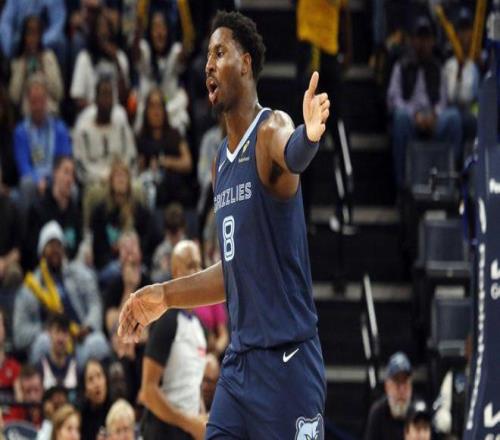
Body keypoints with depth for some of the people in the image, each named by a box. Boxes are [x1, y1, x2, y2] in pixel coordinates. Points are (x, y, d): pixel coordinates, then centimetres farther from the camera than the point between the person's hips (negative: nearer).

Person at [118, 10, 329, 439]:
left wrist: (309, 135, -60)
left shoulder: (271, 129, -10)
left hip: (287, 359, -8)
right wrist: (164, 296, 26)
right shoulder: (221, 161, 15)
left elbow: (292, 154, -37)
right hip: (239, 360, 8)